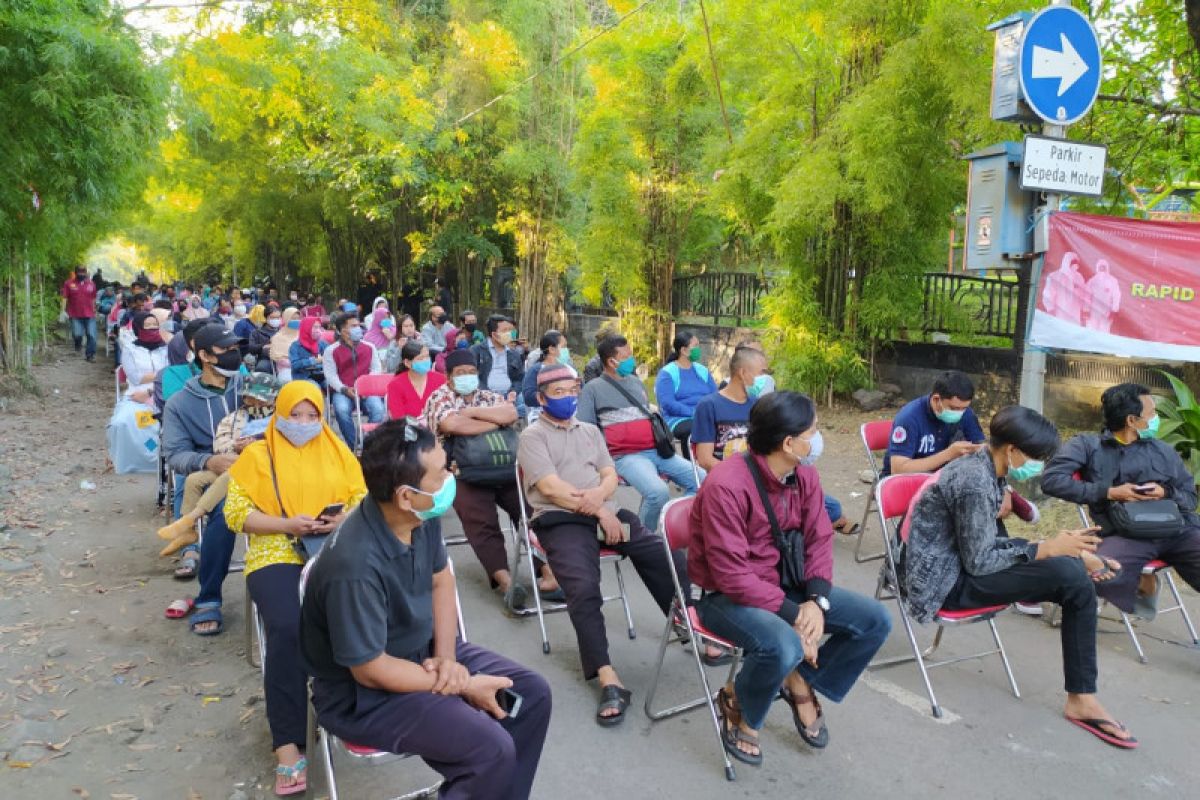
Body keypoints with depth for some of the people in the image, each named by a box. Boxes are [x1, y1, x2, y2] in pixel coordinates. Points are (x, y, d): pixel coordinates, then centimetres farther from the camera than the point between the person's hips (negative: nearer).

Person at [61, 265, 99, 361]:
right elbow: (64, 298, 1)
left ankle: (90, 354, 5)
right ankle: (78, 345, 25)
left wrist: (94, 312, 19)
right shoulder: (69, 283, 2)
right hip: (75, 315, -1)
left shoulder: (91, 283, 9)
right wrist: (64, 311, -6)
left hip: (89, 315, 2)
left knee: (91, 335, -4)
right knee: (77, 334, -9)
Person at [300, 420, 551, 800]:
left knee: (532, 692, 3)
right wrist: (466, 687, -17)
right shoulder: (356, 565, -34)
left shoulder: (419, 517, -11)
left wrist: (446, 656, -10)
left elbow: (441, 580, 5)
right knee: (492, 749, -23)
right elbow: (371, 670, -26)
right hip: (363, 693, -8)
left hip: (421, 650, 8)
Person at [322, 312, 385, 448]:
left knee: (378, 409, -29)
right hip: (343, 391, -1)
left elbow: (377, 368, 10)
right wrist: (345, 390, -16)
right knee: (342, 410, -34)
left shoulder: (369, 347, 14)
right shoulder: (331, 350, 5)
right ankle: (353, 446, -18)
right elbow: (331, 375, -1)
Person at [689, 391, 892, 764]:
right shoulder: (726, 486, -27)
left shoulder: (804, 476, -3)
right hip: (726, 595, -7)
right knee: (784, 646, -36)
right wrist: (792, 615, -26)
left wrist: (817, 601, -16)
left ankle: (801, 682, 15)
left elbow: (819, 540, 1)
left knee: (874, 620, -3)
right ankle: (738, 705, -3)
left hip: (785, 584, 8)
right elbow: (732, 575, -28)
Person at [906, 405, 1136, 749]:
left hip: (956, 564, 10)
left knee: (1072, 569, 4)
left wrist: (1060, 546, 3)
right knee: (1071, 577, -20)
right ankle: (1081, 698, -4)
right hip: (945, 581, -10)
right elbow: (978, 561, -20)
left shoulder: (980, 467, 7)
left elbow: (990, 541, 10)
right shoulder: (976, 482, -23)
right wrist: (1047, 548, -13)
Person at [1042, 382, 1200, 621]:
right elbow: (1052, 480, -3)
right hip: (1126, 535, -2)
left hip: (1178, 529, 3)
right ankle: (1143, 583, 0)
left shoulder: (1164, 450, 24)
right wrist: (1108, 493, -7)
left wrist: (1166, 493, -1)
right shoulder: (1089, 445, 10)